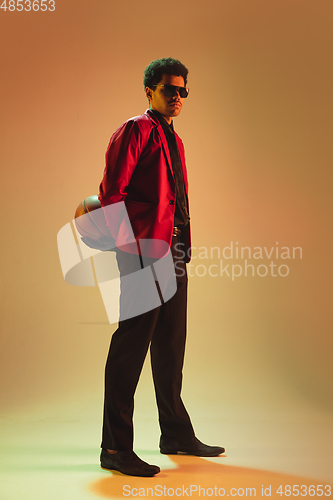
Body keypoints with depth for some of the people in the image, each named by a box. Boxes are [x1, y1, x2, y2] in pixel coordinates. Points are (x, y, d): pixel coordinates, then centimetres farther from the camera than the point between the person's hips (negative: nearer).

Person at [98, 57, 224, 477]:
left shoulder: (174, 140, 23)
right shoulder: (136, 130, -3)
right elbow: (110, 192, -12)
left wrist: (182, 247, 16)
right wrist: (125, 247, -16)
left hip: (174, 254, 9)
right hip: (145, 253, -9)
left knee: (171, 347, 14)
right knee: (131, 345, -7)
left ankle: (176, 435, 26)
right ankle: (115, 448, 1)